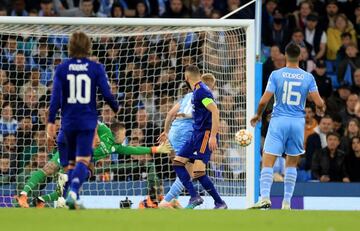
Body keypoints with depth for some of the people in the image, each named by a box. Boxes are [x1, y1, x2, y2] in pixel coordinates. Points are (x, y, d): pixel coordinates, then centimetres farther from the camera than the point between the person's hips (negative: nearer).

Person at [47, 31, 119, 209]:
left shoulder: (62, 69, 0)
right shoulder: (96, 68, -3)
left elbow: (56, 97, -5)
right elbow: (107, 94, -3)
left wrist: (51, 121, -2)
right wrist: (116, 109, 17)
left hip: (68, 121, 2)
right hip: (87, 122, -2)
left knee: (71, 161, 16)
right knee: (82, 160, -7)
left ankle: (73, 199, 18)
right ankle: (73, 192, -32)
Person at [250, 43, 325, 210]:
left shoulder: (276, 75, -3)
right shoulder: (308, 77, 1)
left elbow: (264, 101, -6)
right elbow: (319, 103, -1)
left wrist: (258, 115, 13)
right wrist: (322, 107, 23)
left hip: (279, 121, -2)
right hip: (298, 122, 2)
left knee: (267, 162, -3)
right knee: (292, 164, 14)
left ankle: (265, 197, -20)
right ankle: (287, 202, 10)